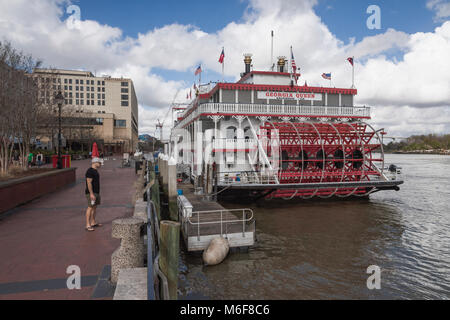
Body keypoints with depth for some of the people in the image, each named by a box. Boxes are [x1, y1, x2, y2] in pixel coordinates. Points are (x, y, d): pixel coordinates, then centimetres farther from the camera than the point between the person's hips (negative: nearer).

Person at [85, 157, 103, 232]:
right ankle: (88, 225, -11)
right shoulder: (90, 171, -15)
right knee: (90, 207, -11)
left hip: (96, 192, 10)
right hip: (91, 193, -10)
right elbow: (89, 183, -21)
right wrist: (91, 194, -25)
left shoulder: (95, 171, 16)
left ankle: (93, 223, 22)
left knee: (95, 207, 13)